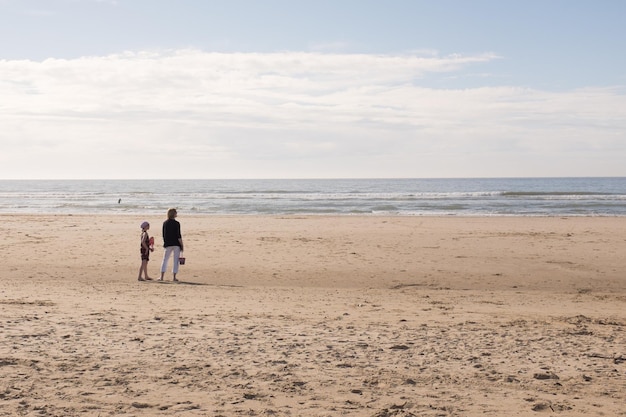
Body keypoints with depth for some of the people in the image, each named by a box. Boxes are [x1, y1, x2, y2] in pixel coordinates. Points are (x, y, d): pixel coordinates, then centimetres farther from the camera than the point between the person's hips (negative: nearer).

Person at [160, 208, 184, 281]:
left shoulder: (165, 223, 4)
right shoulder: (176, 223, -10)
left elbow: (164, 235, 7)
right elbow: (178, 236, -12)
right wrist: (181, 245, -6)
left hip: (168, 244, 4)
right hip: (176, 244, -3)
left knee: (165, 260, 10)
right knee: (176, 261, 3)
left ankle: (162, 277, 6)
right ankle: (174, 277, 3)